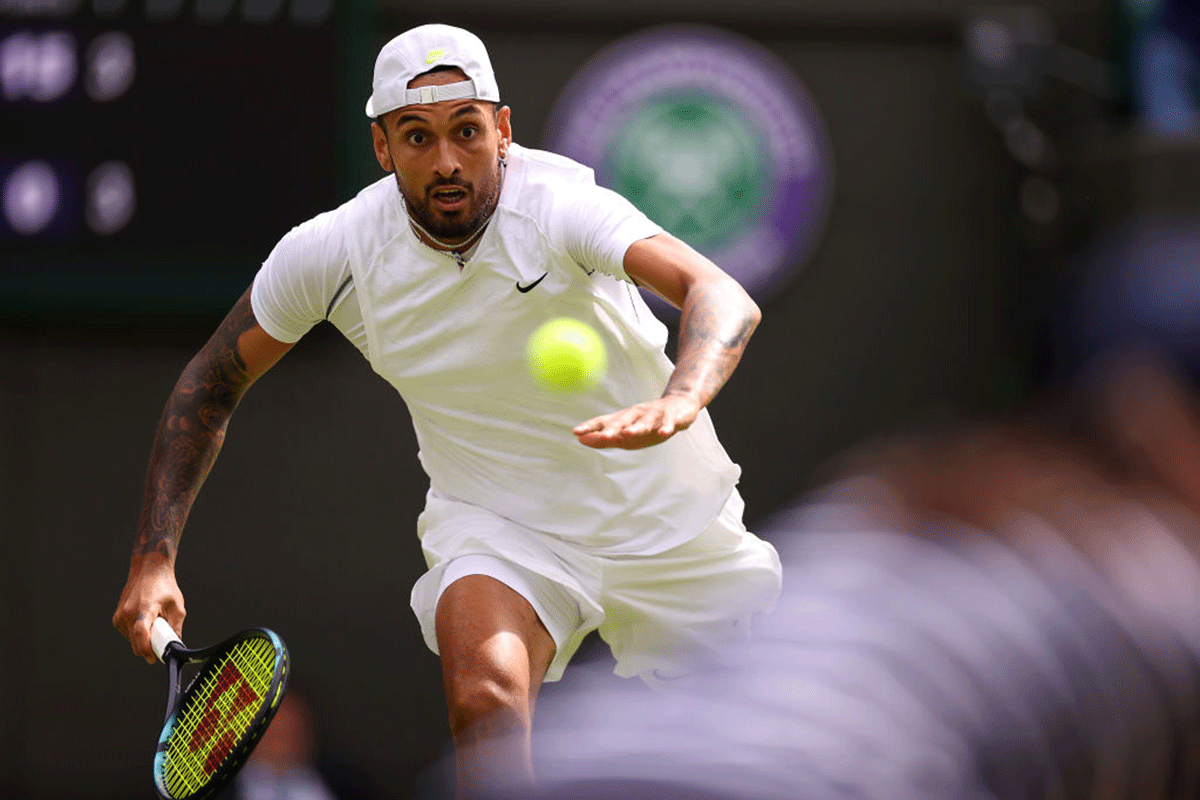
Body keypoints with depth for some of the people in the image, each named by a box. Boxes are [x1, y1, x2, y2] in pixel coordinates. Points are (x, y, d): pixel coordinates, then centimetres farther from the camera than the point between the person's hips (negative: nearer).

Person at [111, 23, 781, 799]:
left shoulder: (557, 206, -26)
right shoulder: (327, 255, -15)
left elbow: (722, 298, -42)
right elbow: (211, 385, 1)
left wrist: (679, 401, -63)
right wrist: (153, 558, -7)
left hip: (674, 522, 0)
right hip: (497, 524, 0)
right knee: (486, 697, -31)